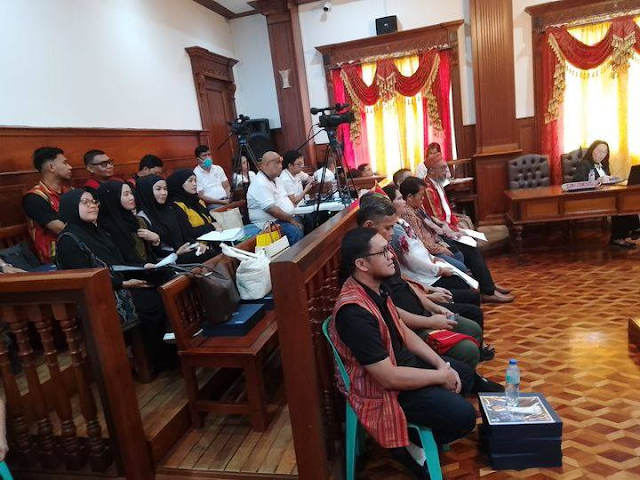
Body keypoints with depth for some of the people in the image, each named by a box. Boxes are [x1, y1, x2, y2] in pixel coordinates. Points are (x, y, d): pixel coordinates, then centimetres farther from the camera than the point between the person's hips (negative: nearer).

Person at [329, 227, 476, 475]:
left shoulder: (377, 287, -4)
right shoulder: (354, 311, -34)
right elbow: (389, 377, -30)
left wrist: (441, 363, -1)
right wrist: (440, 376, -16)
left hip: (403, 361, 9)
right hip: (381, 389, -9)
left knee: (464, 374, 18)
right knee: (463, 416, -15)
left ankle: (428, 424, 24)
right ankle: (409, 441, 8)